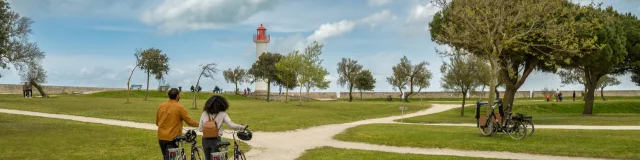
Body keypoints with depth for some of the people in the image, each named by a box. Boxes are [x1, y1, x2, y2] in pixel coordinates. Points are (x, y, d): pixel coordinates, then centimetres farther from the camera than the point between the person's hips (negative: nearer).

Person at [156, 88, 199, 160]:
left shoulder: (161, 106, 4)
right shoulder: (179, 107, -12)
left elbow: (157, 122, 13)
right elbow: (189, 121, -8)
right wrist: (198, 124, 10)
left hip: (161, 138, 6)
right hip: (172, 138, -6)